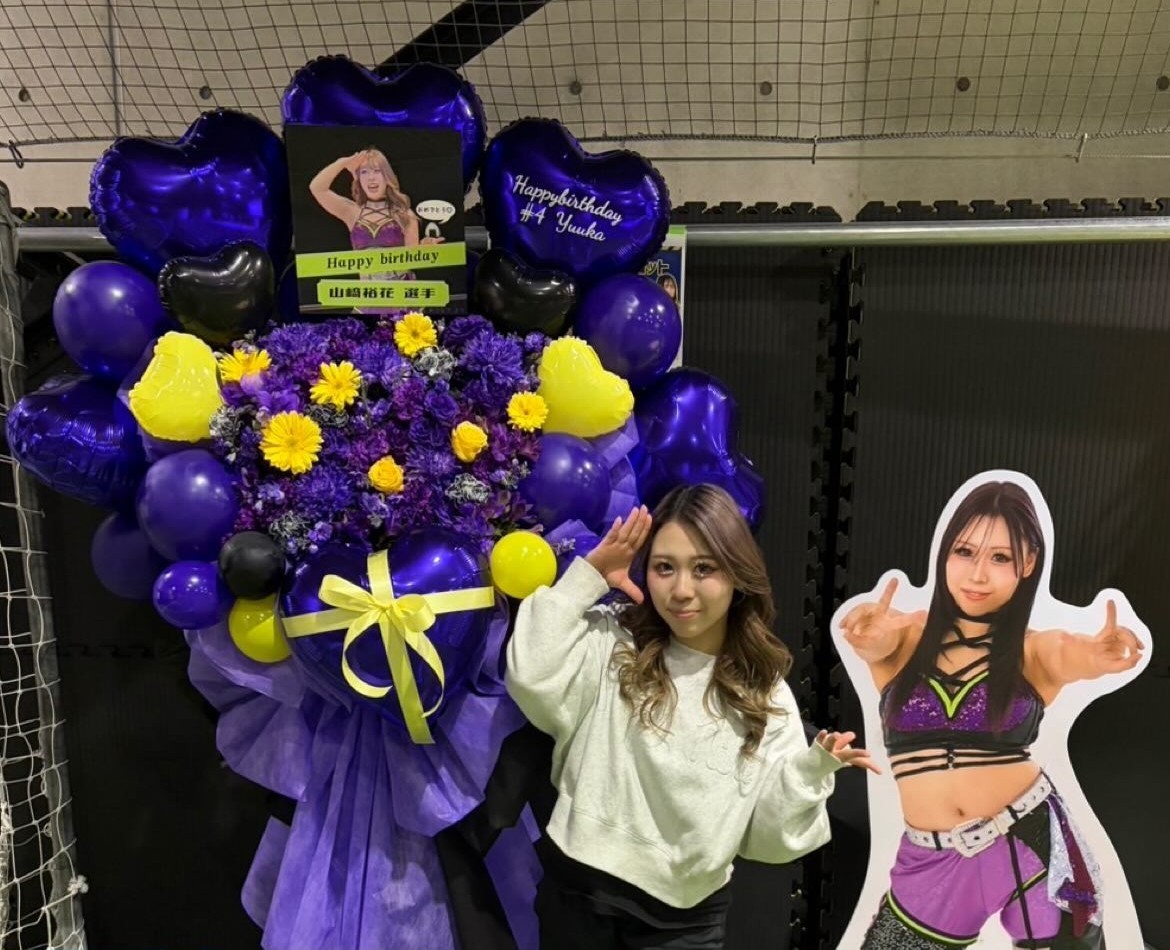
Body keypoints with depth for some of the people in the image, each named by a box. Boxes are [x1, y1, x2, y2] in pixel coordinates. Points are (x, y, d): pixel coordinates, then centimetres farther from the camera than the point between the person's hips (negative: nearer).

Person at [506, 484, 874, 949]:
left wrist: (812, 770, -20)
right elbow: (530, 678, -25)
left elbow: (766, 838, -3)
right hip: (579, 889, 0)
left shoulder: (766, 696, -4)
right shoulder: (610, 644, -7)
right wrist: (587, 576, -19)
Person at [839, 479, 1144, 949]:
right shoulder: (904, 634, -3)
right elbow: (872, 639, -24)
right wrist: (869, 636, -47)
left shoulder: (1037, 649, -2)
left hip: (1032, 840, 0)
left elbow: (1073, 655, -24)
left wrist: (1097, 655, -47)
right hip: (933, 860, 1)